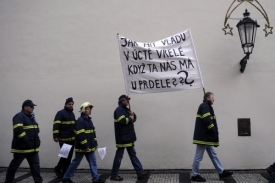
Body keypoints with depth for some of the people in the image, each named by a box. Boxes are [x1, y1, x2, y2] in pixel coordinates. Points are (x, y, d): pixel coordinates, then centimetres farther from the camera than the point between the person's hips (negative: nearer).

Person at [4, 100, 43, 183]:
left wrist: (37, 140, 10)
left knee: (35, 164, 6)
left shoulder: (31, 117, 15)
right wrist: (27, 141, -25)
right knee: (14, 165, 7)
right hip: (21, 147, -8)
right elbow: (18, 130, -24)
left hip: (32, 147, 8)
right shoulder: (19, 116, -13)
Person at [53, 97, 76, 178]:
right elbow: (56, 125, -15)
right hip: (64, 139, -7)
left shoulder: (72, 114, 17)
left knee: (69, 156, 8)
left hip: (72, 139, 7)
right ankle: (57, 168, 15)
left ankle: (65, 172, 18)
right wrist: (56, 136, -22)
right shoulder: (60, 113, -7)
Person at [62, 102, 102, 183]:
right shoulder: (80, 120, -16)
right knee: (75, 163, 4)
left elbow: (93, 133, 19)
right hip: (82, 147, -8)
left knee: (93, 162, 7)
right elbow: (80, 135, -23)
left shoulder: (89, 120, 13)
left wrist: (95, 143, 14)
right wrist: (85, 146, -22)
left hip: (90, 147, 8)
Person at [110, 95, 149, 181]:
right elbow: (122, 121, -29)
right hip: (122, 137, -10)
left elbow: (134, 119, 21)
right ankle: (114, 175, 10)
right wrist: (130, 118, -13)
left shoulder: (126, 109, 16)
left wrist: (133, 115, -1)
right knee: (119, 156, -1)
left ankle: (140, 172, 18)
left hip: (128, 137, 10)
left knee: (133, 154, 12)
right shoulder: (119, 110, -14)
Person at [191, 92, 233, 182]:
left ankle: (221, 172, 23)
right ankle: (195, 175, 7)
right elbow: (207, 121, -22)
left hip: (206, 137, 11)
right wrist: (215, 133, -14)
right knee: (198, 156, -2)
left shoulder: (207, 107, 19)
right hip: (202, 137, -11)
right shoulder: (204, 106, -13)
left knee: (213, 155, 15)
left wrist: (214, 134, 9)